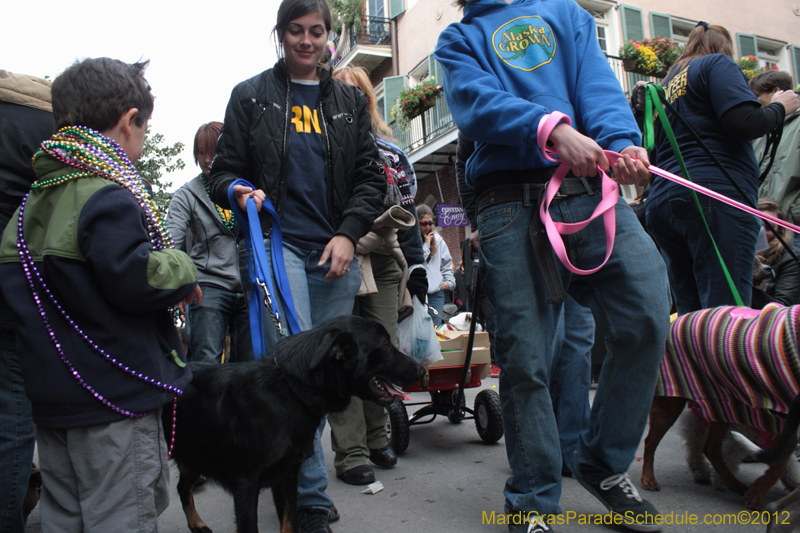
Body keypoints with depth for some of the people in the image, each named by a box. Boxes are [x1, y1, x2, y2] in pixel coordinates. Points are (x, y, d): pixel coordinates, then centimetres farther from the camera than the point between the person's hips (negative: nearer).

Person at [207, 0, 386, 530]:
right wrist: (242, 193, -12)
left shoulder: (350, 101, 17)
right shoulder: (251, 96, 12)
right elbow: (223, 170, 12)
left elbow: (371, 177, 11)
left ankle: (288, 473, 22)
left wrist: (348, 233, -4)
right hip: (278, 243, -3)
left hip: (337, 252, 3)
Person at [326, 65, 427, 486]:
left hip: (382, 266, 4)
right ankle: (350, 452, 4)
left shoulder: (391, 155, 15)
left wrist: (415, 266, 10)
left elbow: (407, 215, 15)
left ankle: (375, 435, 24)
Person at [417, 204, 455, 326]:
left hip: (436, 292, 4)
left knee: (435, 327, 0)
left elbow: (447, 262, 20)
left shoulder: (437, 239, 13)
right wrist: (426, 245, -7)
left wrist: (449, 281, 8)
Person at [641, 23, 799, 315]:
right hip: (715, 194, -7)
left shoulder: (668, 84, 29)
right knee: (729, 315, -15)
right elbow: (745, 122, -8)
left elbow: (655, 152, 26)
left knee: (691, 320, 2)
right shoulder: (717, 63, 8)